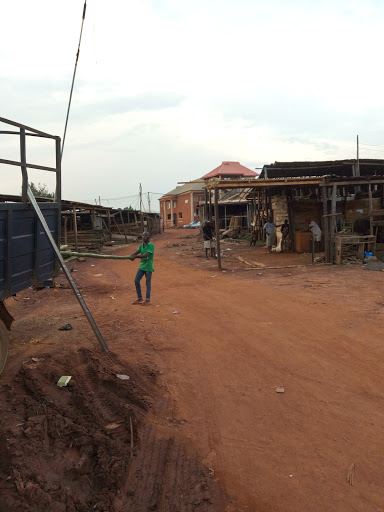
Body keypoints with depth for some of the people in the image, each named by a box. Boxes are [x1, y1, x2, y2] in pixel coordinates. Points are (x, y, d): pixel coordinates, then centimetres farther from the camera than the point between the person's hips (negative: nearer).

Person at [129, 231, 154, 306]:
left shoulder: (151, 246, -15)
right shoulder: (141, 245, 7)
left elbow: (146, 255, -27)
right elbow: (136, 253, -1)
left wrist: (136, 256, -33)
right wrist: (131, 256, -24)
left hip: (148, 267, -7)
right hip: (142, 266, 7)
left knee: (148, 283, 2)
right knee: (136, 281, 6)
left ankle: (148, 300, 12)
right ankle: (139, 299, 19)